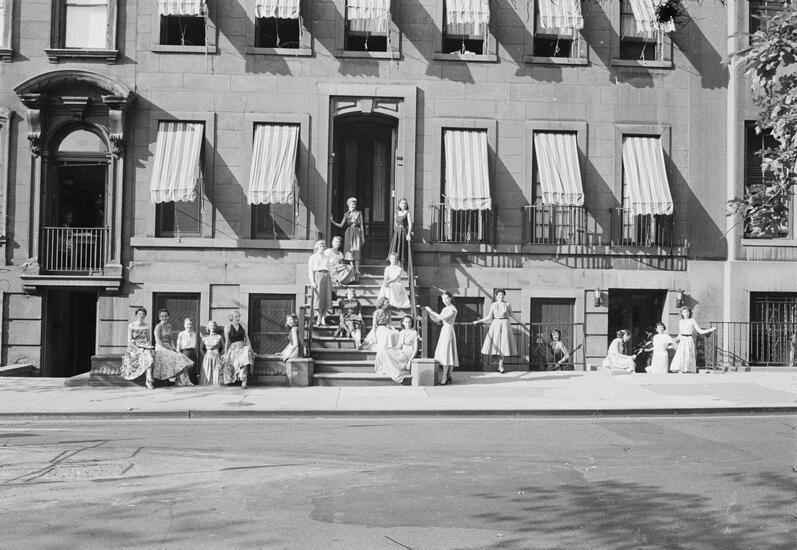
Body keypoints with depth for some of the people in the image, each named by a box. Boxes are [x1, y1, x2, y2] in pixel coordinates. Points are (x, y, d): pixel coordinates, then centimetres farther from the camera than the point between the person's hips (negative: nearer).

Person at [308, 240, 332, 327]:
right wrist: (312, 281, -10)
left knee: (327, 298, -5)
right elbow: (310, 270, 3)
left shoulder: (326, 258, 25)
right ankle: (318, 319, -9)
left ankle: (323, 319, -4)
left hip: (326, 276, 4)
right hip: (317, 275, -4)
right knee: (319, 297, -10)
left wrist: (331, 282, 15)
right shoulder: (313, 257, 11)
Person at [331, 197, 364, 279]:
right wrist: (332, 221, -5)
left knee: (356, 252, -8)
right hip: (349, 233, 2)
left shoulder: (359, 213, 6)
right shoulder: (346, 214, 10)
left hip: (357, 233, -2)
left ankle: (357, 270, -7)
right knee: (350, 252, -2)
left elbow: (361, 225, 5)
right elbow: (341, 225, 7)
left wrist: (363, 236, 0)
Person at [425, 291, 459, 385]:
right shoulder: (444, 309, 15)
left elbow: (443, 318, -22)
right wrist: (429, 313, 3)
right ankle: (448, 376, 9)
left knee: (446, 353, -10)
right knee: (443, 354, 5)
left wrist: (431, 311, -17)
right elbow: (437, 321, 14)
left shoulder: (453, 309, -10)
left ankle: (445, 377, -11)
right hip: (443, 331, 8)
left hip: (449, 331, -8)